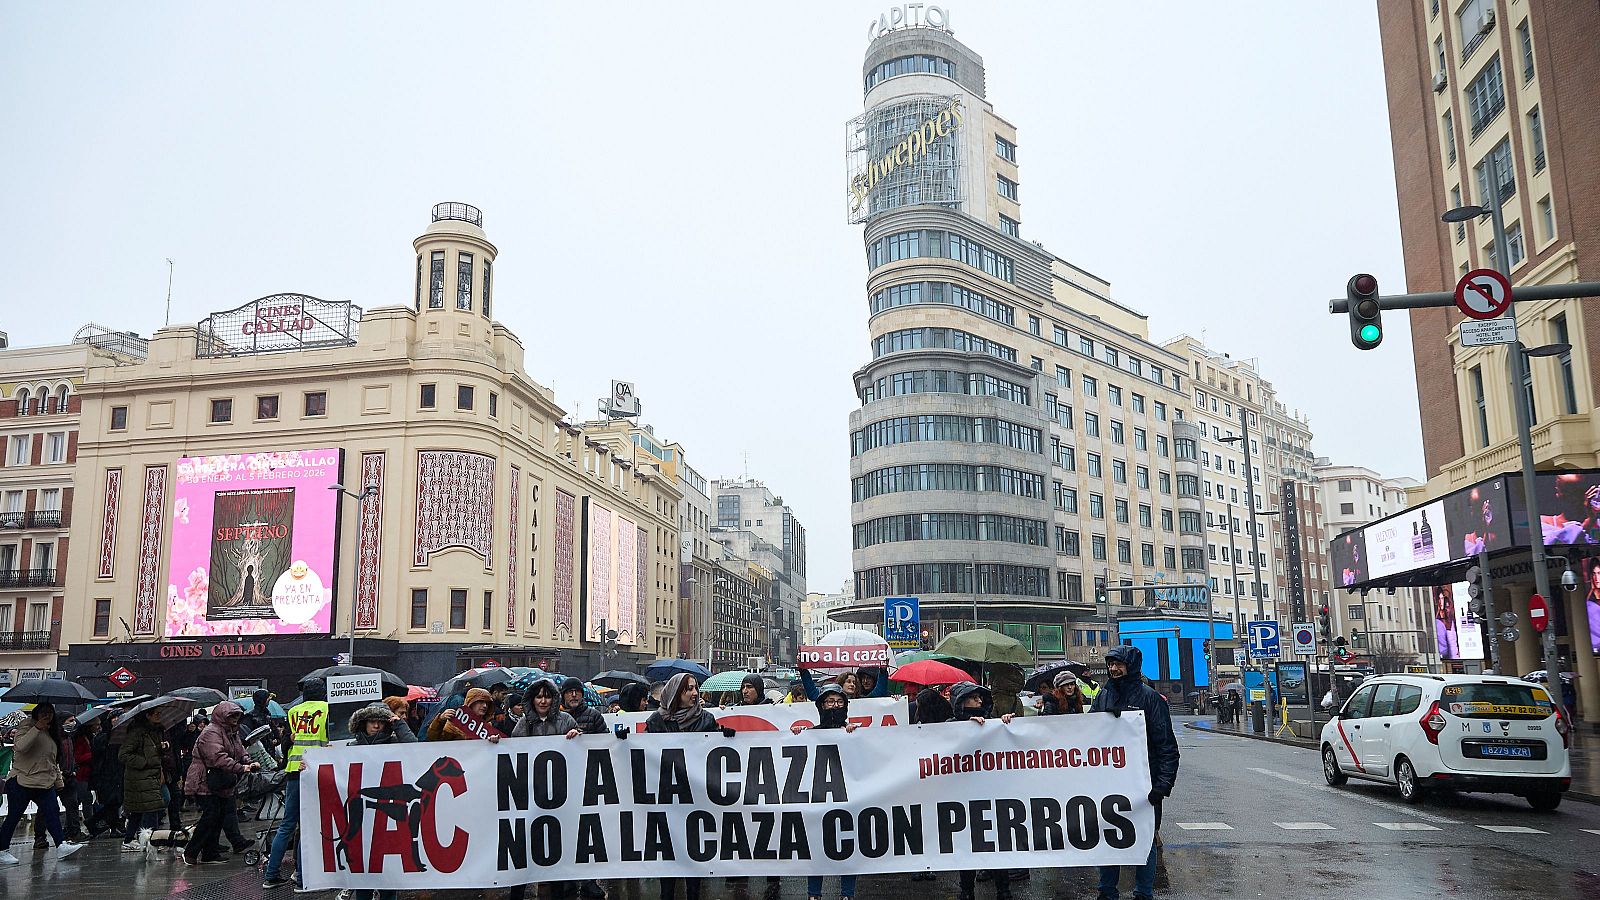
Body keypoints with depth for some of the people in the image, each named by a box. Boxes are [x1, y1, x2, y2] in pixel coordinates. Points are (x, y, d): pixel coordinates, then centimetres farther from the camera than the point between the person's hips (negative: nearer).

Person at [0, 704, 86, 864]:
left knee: (52, 812, -7)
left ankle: (61, 846, -14)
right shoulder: (27, 725, -4)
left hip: (45, 784, 6)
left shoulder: (52, 732, 19)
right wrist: (37, 728, -29)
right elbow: (20, 746, -25)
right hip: (21, 782, -6)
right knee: (13, 817, 3)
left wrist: (59, 782, 20)